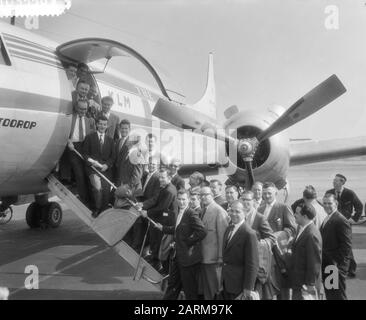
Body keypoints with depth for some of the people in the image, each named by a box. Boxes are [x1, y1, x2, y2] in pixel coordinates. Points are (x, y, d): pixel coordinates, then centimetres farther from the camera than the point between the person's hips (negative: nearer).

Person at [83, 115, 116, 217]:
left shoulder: (110, 140, 18)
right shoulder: (89, 137, 9)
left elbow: (113, 156, 13)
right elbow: (85, 153, 5)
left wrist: (107, 164, -5)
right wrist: (91, 161, -13)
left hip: (106, 169, 3)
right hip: (93, 167, -3)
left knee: (106, 189, -9)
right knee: (97, 187, -24)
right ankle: (97, 209, -7)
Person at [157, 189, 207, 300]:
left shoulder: (191, 214, -19)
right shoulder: (180, 213, 9)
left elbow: (202, 232, -27)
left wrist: (188, 242, -19)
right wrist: (163, 228, 21)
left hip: (189, 257, -9)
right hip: (178, 256, 9)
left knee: (190, 289, 4)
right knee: (172, 284, 20)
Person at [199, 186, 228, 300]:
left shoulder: (219, 211, -12)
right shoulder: (203, 210, 12)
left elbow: (222, 234, -15)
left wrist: (221, 256, -17)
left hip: (213, 256, -7)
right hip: (203, 256, 7)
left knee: (214, 288, 2)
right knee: (206, 289, 15)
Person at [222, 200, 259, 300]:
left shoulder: (249, 234, -18)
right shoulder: (228, 229, 9)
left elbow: (252, 263, -18)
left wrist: (248, 288, -17)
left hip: (238, 283, -7)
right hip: (226, 280, 7)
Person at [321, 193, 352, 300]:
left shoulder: (341, 221, -16)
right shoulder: (327, 220, 14)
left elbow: (347, 245, -19)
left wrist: (337, 263, -20)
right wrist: (322, 261, 12)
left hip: (336, 266, -9)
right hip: (326, 265, 9)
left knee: (338, 295, -1)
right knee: (329, 294, 16)